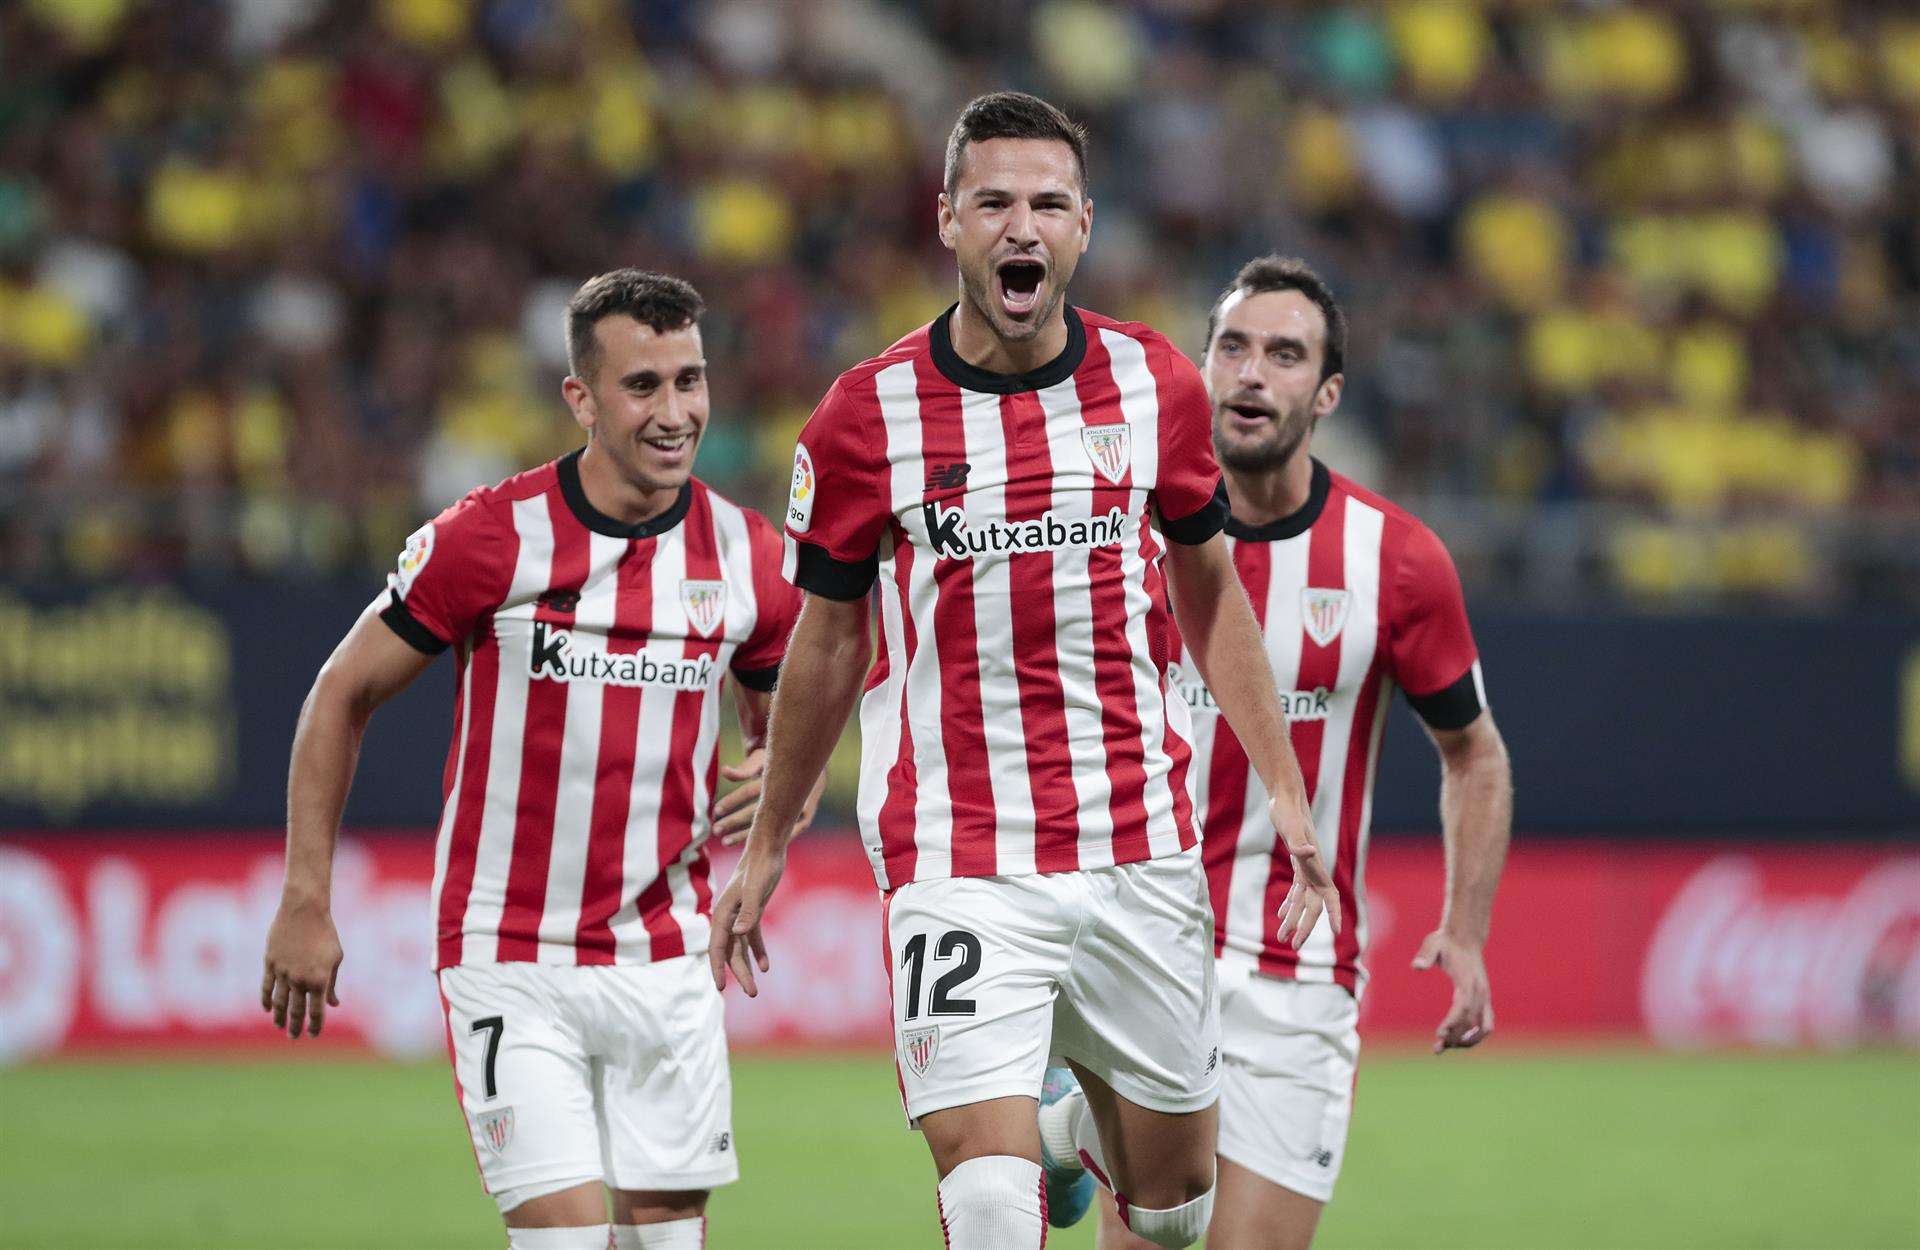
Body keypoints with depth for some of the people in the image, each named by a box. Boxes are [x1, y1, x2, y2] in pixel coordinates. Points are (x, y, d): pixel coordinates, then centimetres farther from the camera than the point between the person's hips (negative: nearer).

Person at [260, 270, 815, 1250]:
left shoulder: (748, 558, 0)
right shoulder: (487, 539, -11)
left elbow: (784, 729, 16)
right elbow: (342, 697, -1)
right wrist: (305, 903, -3)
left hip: (664, 956, 4)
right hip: (510, 960, -4)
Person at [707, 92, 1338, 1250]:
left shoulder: (1156, 384, 1)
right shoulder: (866, 417, -5)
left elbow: (1211, 594, 16)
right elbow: (830, 641, 9)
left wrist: (1285, 792, 12)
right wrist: (767, 843, 16)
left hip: (1143, 850, 3)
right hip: (959, 868, -3)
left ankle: (1094, 1137, 46)